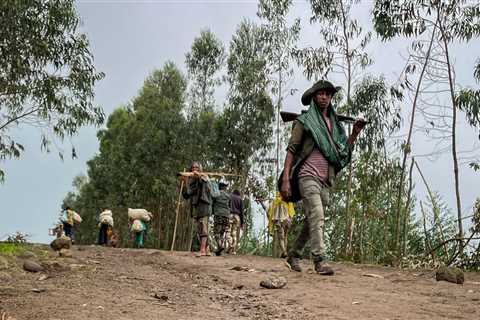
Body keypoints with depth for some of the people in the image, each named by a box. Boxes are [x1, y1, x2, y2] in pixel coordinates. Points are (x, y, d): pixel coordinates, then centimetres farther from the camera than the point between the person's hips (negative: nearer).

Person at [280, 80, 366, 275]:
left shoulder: (334, 123, 18)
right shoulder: (304, 121, 2)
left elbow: (343, 153, 19)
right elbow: (291, 150, -3)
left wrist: (354, 134, 5)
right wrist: (286, 179, -11)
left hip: (325, 180, 6)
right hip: (308, 176, -6)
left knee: (311, 222, 12)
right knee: (316, 218, -17)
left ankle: (293, 255, 26)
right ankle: (319, 261, -17)